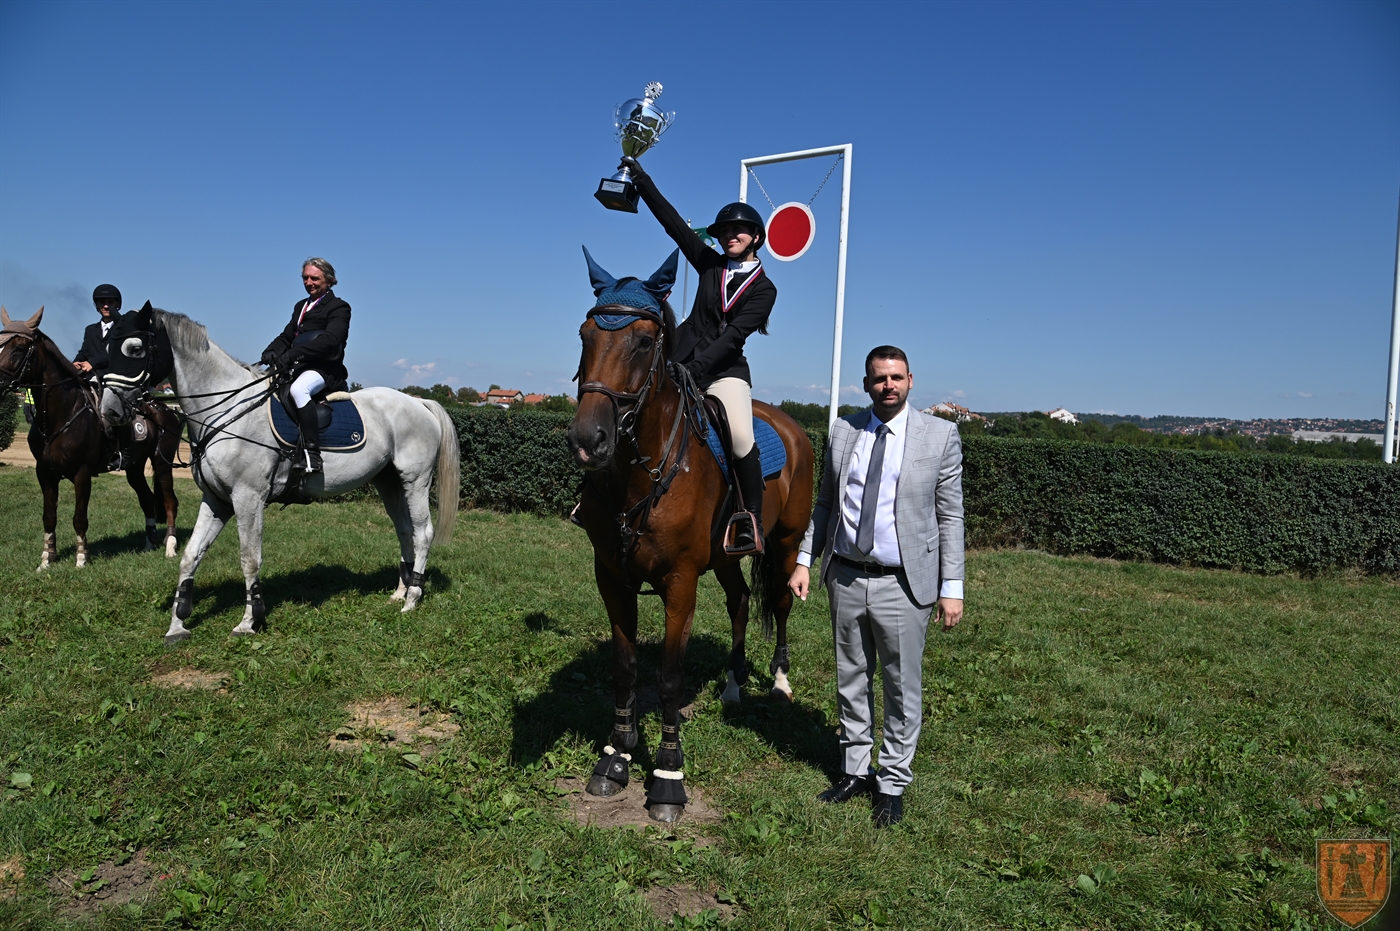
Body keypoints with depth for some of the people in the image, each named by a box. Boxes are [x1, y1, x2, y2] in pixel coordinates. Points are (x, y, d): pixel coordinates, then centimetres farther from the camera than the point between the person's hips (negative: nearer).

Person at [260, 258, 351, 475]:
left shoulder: (339, 308, 0)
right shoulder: (301, 306, 25)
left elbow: (329, 339, -17)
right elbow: (286, 336, 19)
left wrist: (292, 354, -28)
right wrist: (272, 351, -5)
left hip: (324, 369, -9)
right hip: (297, 368, 9)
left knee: (298, 389, -38)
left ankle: (312, 455, -39)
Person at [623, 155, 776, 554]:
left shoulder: (764, 288, 2)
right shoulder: (709, 263, 13)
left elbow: (734, 334, -10)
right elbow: (671, 219, 11)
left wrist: (696, 368, -22)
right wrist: (639, 175, 9)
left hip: (725, 369, -4)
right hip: (684, 362, 4)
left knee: (742, 440, -26)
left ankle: (752, 521, -16)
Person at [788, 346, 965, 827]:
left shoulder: (940, 435, -4)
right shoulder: (842, 431, 4)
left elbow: (950, 516, -4)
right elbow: (825, 502, 10)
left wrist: (952, 586, -8)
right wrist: (804, 560, 3)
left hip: (903, 584, -3)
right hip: (846, 577, 3)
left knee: (903, 687, 8)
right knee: (851, 681, 15)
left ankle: (893, 782, 25)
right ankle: (855, 770, 32)